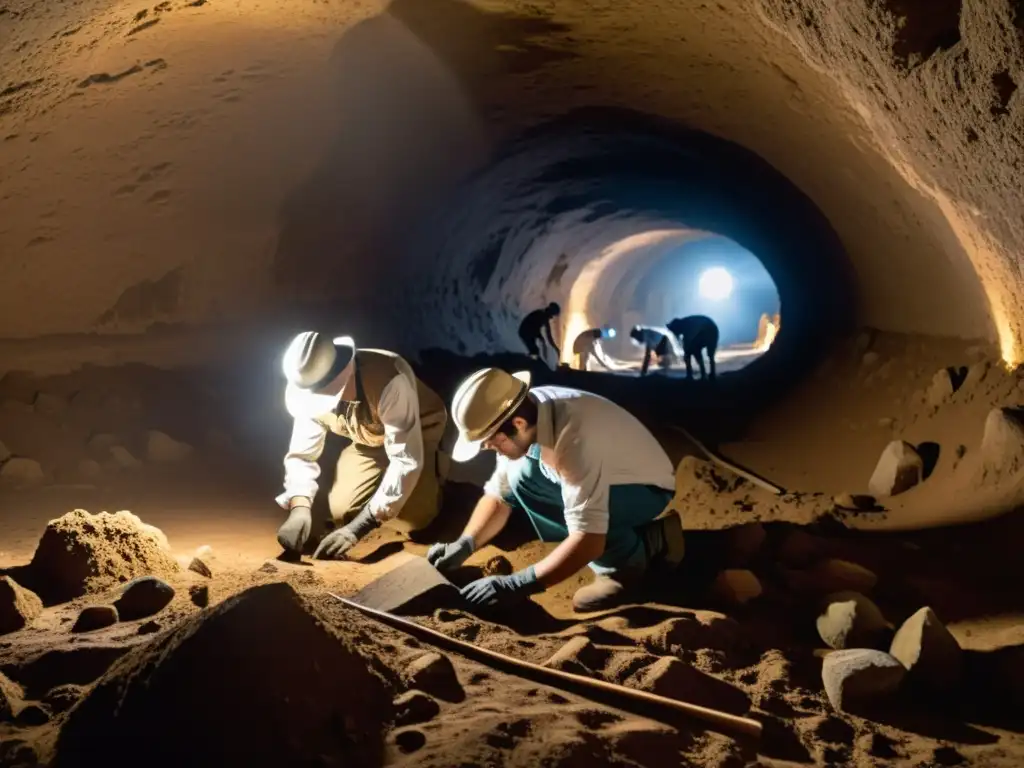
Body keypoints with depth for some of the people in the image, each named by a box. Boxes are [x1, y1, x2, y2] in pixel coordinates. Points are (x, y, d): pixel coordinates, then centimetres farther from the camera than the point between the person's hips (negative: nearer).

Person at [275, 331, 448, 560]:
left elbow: (407, 461, -40)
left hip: (419, 433, -4)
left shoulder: (389, 382, -43)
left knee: (410, 519, -20)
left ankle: (434, 467, 11)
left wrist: (357, 528, -43)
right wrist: (299, 508, -37)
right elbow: (302, 454, -15)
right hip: (367, 440, 5)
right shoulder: (309, 391, -24)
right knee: (342, 511, -10)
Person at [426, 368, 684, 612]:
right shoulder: (526, 410, -15)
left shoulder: (575, 439, -39)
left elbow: (588, 540, -40)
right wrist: (464, 544, -18)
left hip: (645, 490, -8)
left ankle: (629, 560, -8)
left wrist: (518, 585, -39)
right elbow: (499, 492, -4)